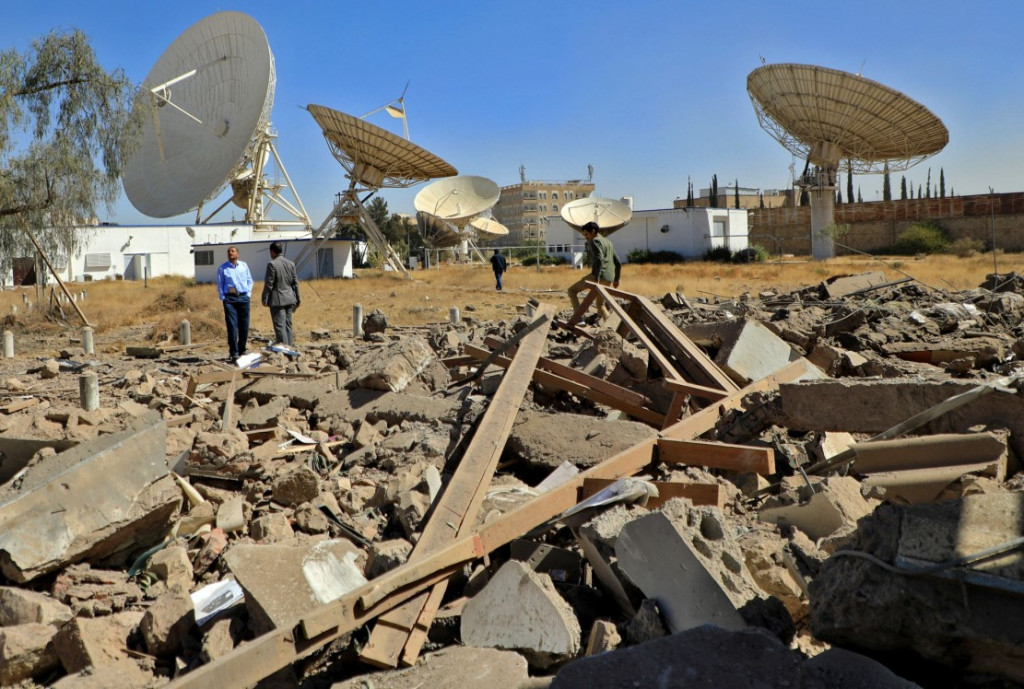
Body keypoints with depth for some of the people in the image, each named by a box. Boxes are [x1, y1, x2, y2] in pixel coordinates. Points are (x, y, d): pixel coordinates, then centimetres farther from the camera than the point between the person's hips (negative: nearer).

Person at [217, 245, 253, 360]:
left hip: (243, 298, 3)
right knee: (232, 326, -7)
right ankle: (234, 352, -4)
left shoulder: (244, 266, 10)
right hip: (229, 298, -2)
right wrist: (223, 298, 0)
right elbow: (220, 284, 6)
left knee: (244, 326, 4)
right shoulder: (223, 268, 4)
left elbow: (250, 281, 14)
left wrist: (248, 294, 5)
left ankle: (242, 350, 15)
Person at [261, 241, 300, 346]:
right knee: (288, 324, 13)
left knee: (279, 326, -3)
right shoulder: (291, 263, 5)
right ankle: (290, 346, 16)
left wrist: (264, 298, -3)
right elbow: (295, 283, 9)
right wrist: (297, 297, 17)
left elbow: (269, 284, -12)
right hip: (289, 299, 6)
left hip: (277, 300, -6)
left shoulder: (272, 264, -13)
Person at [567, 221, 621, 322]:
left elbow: (599, 260, -19)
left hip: (599, 276, -9)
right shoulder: (608, 242, 24)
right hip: (608, 279, 9)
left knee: (572, 290, -2)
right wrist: (616, 279, 32)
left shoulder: (595, 241, -3)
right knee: (601, 304, 24)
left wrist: (596, 279, -25)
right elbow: (618, 263, 25)